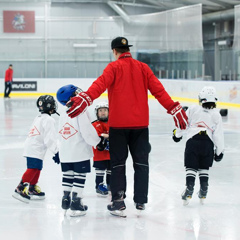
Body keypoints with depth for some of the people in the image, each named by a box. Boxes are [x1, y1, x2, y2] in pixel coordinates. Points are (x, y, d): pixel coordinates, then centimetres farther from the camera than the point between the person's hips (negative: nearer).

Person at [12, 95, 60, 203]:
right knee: (32, 169, -15)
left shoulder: (38, 118, 20)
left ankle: (32, 189, 26)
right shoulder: (48, 120, -10)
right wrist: (56, 152, -13)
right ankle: (20, 189, -20)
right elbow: (50, 139, -16)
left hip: (30, 148, 10)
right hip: (35, 151, -10)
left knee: (37, 169, 18)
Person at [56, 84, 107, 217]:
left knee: (67, 176, 17)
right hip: (80, 153, -7)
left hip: (65, 154, 7)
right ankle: (76, 202, -1)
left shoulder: (63, 115, 10)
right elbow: (87, 132, -18)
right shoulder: (81, 113, -14)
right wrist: (98, 141, -4)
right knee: (79, 176, 0)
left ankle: (66, 198, 22)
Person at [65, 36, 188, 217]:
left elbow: (100, 85, -22)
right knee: (141, 162, 12)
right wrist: (174, 109, 2)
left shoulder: (114, 67, -3)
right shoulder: (143, 68, 7)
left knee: (118, 162, 5)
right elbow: (159, 90, 1)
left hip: (118, 123, -3)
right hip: (140, 123, 3)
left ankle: (118, 202, -2)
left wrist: (85, 99, -34)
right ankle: (141, 201, 16)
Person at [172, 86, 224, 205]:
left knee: (191, 167, 3)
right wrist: (219, 151, 12)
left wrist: (177, 134, 29)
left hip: (192, 141, -1)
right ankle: (203, 193, 15)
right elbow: (218, 134, 4)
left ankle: (189, 189, -9)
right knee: (204, 168, 15)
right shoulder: (216, 115, 7)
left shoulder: (193, 109, 7)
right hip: (208, 143, 1)